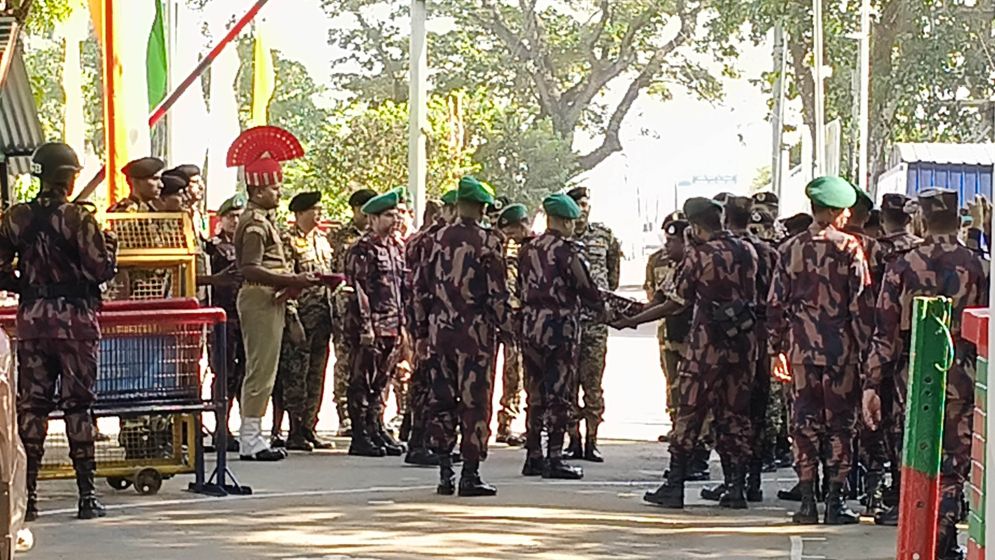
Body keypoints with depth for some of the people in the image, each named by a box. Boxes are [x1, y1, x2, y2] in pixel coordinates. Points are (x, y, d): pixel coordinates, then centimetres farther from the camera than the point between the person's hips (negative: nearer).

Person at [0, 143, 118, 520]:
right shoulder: (78, 218, -11)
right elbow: (102, 269, -12)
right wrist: (109, 244, 8)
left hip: (31, 319, 3)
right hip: (75, 317, -3)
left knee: (31, 404, 7)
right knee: (78, 404, 2)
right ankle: (86, 495, 3)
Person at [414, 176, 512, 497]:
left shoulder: (438, 239, 7)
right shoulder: (489, 241, -7)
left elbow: (421, 287, 10)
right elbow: (497, 291, -10)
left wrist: (422, 330, 17)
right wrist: (505, 328, 0)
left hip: (440, 329, 5)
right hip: (475, 332, -5)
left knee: (441, 401, 9)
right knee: (474, 402, 0)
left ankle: (445, 473, 11)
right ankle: (470, 475, -1)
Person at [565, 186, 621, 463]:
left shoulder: (604, 235, 8)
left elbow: (614, 262, 25)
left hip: (596, 317, 0)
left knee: (593, 380, -2)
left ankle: (592, 441, 2)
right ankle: (573, 440, 7)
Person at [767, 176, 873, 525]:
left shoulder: (791, 249, 3)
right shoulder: (849, 248, -7)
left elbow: (775, 303, 4)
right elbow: (861, 303, -8)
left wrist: (776, 347, 11)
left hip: (802, 347, 3)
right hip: (841, 347, -3)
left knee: (805, 421, 7)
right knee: (840, 422, 4)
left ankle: (807, 502, 5)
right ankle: (835, 502, 3)